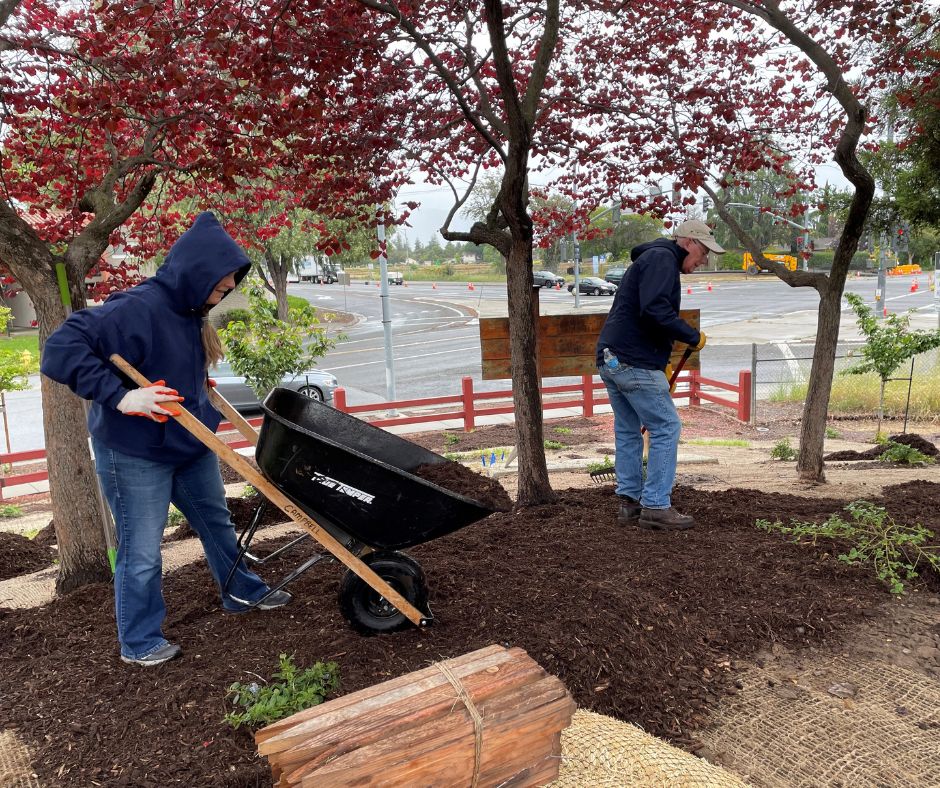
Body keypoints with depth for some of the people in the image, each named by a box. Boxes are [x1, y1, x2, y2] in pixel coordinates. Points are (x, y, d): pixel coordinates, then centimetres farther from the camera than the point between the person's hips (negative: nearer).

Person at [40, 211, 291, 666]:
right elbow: (61, 349, -30)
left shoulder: (191, 311, 1)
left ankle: (242, 593, 44)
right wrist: (121, 396, -35)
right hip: (136, 456, -8)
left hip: (190, 445, 9)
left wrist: (197, 386, 6)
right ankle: (139, 643, 27)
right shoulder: (139, 308, -26)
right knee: (141, 553, 6)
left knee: (216, 522, 23)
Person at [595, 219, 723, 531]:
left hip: (611, 359, 11)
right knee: (667, 428, -4)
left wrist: (661, 366, 27)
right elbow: (655, 311, -23)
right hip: (633, 362, -11)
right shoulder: (662, 259, -7)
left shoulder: (653, 259, 25)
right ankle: (656, 506, 0)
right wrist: (694, 336, -12)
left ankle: (630, 502, 21)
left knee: (628, 430, 14)